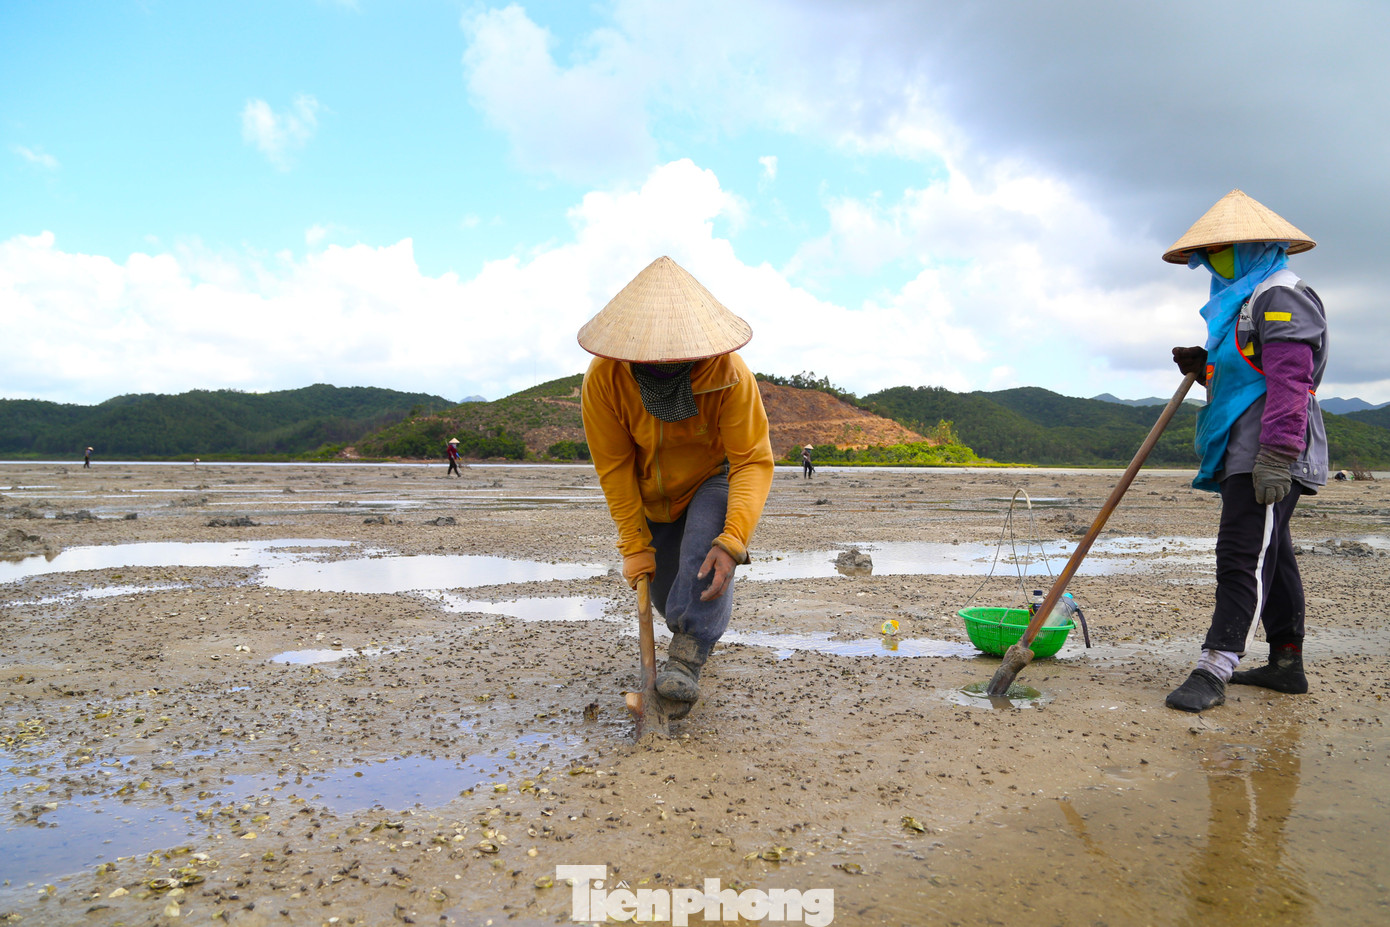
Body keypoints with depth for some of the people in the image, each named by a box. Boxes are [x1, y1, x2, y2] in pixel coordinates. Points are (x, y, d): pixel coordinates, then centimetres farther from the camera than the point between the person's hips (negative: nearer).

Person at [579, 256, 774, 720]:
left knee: (705, 549, -34)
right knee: (665, 593, 7)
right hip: (652, 494, 3)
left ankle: (687, 658, -28)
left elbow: (754, 460, -32)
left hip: (714, 479, -2)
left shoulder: (730, 374, -32)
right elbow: (614, 467, -18)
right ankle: (704, 630, 42)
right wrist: (634, 545, -20)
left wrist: (734, 539, -46)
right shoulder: (604, 379, -27)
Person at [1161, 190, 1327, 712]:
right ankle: (1286, 663, 20)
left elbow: (1289, 381, -20)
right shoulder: (1242, 302, 24)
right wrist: (1205, 368, 12)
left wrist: (1276, 455, -27)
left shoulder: (1279, 297, -8)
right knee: (1270, 555, 12)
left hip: (1268, 457, -11)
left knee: (1244, 555, -14)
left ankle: (1214, 671, -17)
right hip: (1243, 456, 11)